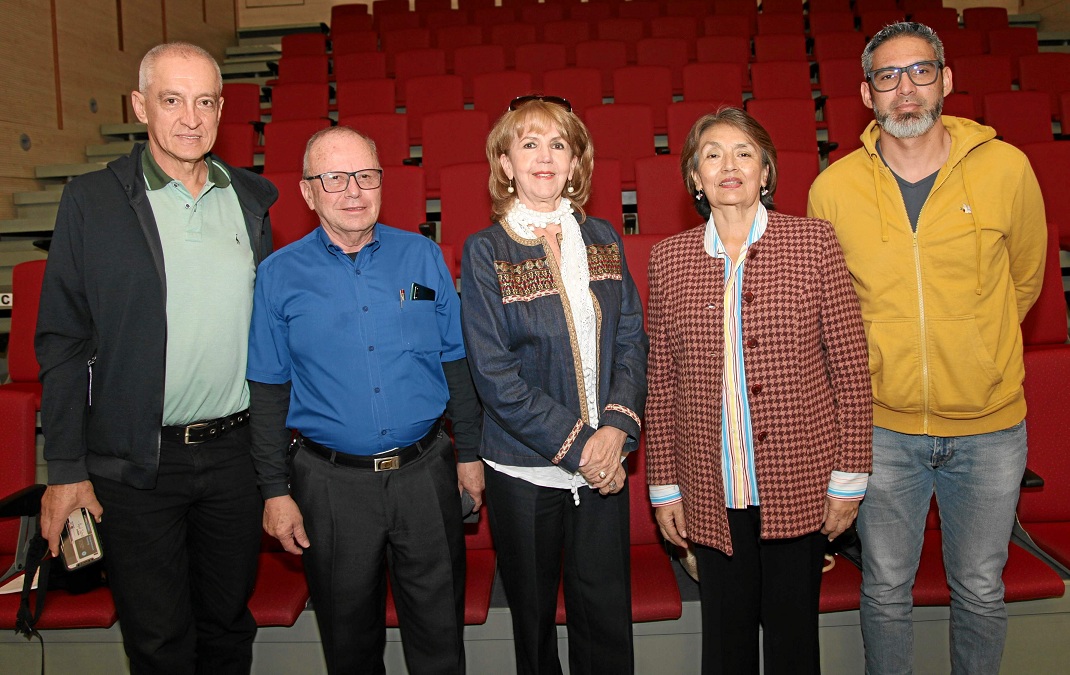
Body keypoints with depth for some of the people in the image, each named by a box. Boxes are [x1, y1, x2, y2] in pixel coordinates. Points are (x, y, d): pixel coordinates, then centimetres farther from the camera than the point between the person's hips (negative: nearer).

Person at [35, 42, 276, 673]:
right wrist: (65, 469, -7)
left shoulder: (251, 197, 4)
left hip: (236, 450, 3)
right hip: (135, 462, -3)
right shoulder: (92, 201, -6)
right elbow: (63, 342, -5)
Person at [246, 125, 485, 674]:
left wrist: (468, 453, 6)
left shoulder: (422, 256, 0)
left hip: (426, 472, 1)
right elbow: (268, 391, 0)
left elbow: (455, 362, 5)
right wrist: (275, 491, -2)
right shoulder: (279, 275, -3)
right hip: (331, 483, 0)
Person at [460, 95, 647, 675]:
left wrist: (616, 427, -10)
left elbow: (631, 340, 4)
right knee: (534, 617, 14)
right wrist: (575, 443, -14)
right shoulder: (485, 252, -6)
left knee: (607, 616, 9)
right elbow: (495, 375, -11)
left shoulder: (602, 240, 5)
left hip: (604, 461, 3)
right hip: (524, 467, -2)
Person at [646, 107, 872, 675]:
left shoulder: (813, 242, -3)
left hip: (799, 481, -1)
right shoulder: (668, 259, 1)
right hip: (712, 493, 1)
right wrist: (664, 487, 6)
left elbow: (850, 366, -2)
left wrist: (849, 477, -3)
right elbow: (661, 383, 4)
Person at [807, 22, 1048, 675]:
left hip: (989, 429, 1)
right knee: (886, 590, 14)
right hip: (883, 426, 0)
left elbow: (1025, 279, 10)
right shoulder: (834, 189, -7)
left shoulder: (1007, 169, -7)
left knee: (981, 592, 17)